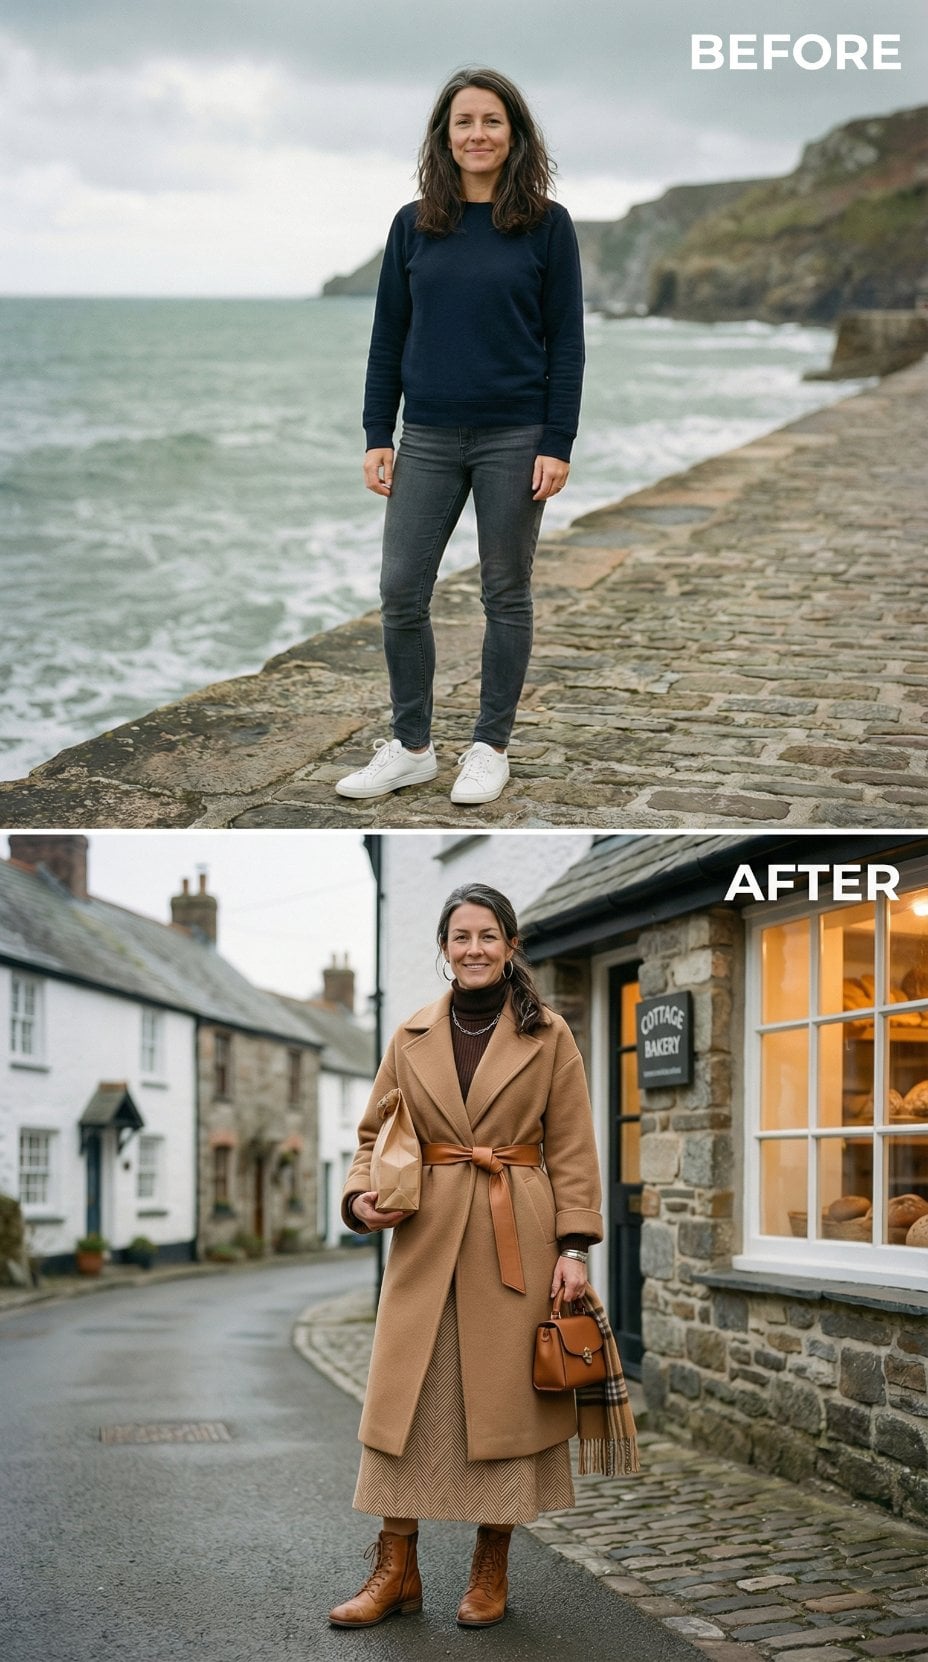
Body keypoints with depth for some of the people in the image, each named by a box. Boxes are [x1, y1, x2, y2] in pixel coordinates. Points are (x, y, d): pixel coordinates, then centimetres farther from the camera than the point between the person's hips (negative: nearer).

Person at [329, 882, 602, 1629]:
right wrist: (361, 1195, -6)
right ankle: (396, 1572, 10)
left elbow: (571, 1150, 0)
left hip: (517, 1240, -2)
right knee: (403, 1398, 0)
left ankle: (492, 1572, 17)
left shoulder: (548, 1036, 1)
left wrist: (573, 1246, -7)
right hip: (427, 1239, 2)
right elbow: (375, 1133, 13)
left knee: (505, 1399, 2)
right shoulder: (412, 1037, 7)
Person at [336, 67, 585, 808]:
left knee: (505, 595, 6)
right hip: (428, 439, 3)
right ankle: (411, 746, 16)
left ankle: (491, 748, 18)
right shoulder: (414, 225, 5)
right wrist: (378, 436, 2)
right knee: (401, 592, 2)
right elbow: (388, 335, 7)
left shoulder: (546, 225, -3)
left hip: (514, 439, -3)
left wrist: (558, 444, -9)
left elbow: (566, 341, -3)